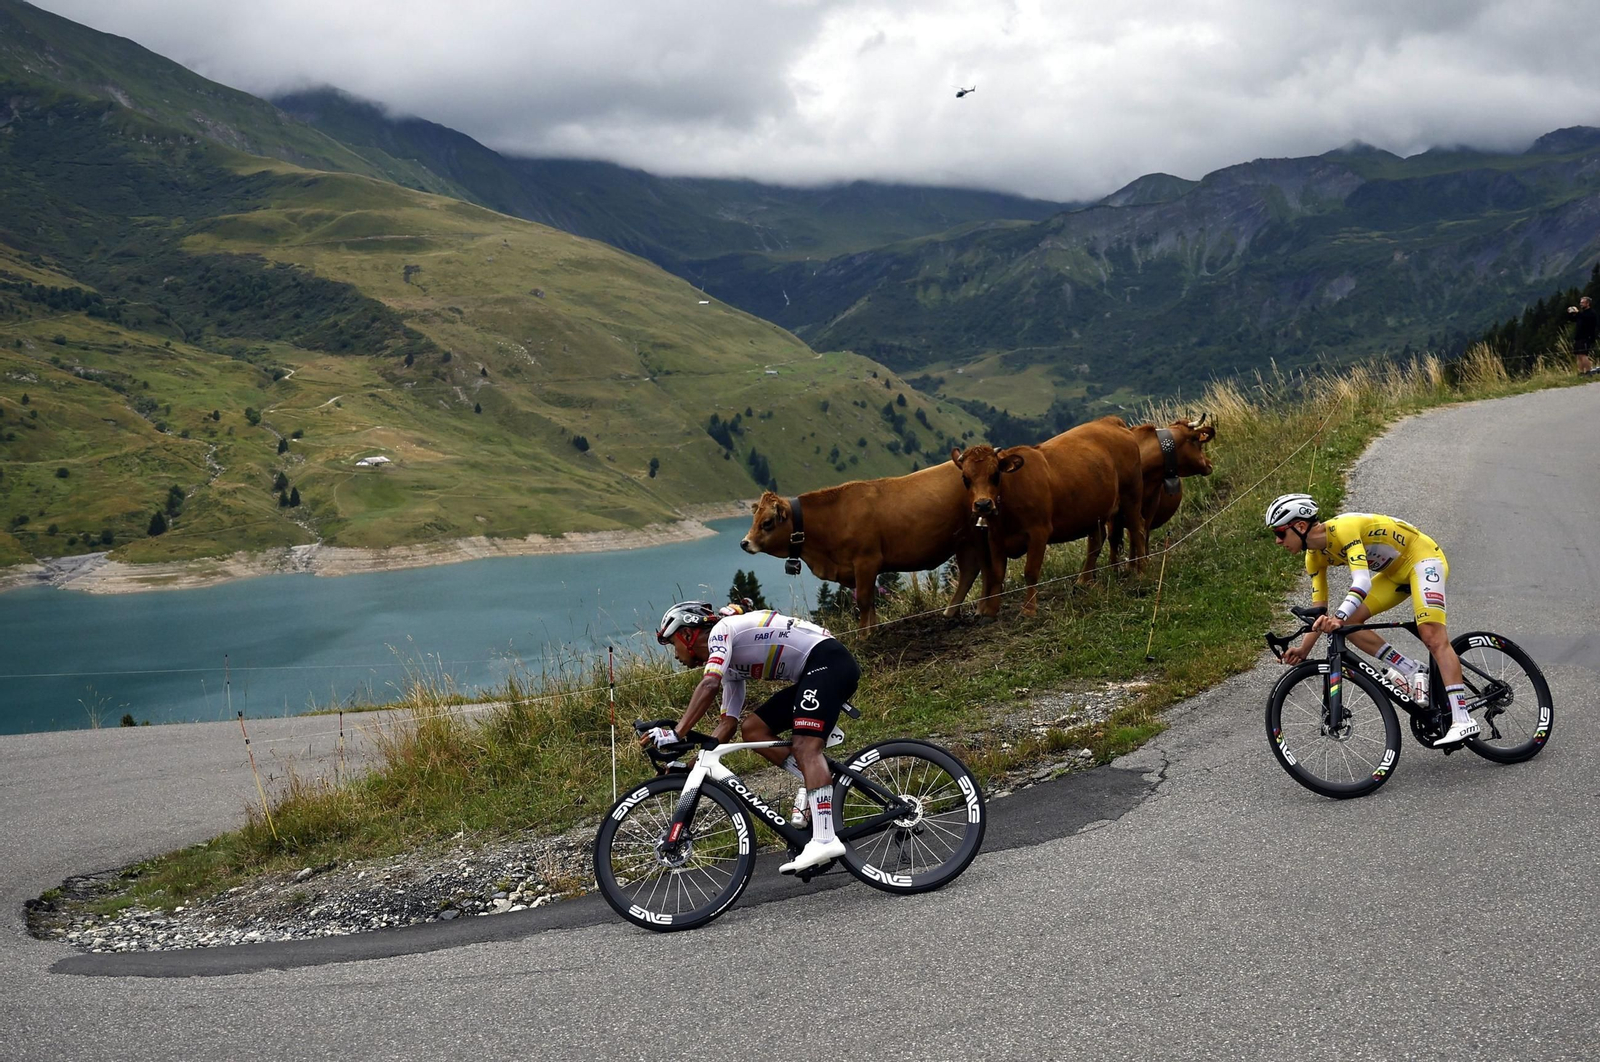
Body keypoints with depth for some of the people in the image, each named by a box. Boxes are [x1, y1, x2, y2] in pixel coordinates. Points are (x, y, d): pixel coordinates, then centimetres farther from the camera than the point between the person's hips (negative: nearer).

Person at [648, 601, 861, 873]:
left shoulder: (721, 630, -8)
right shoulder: (730, 665, 19)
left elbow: (709, 685, -24)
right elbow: (728, 721, 15)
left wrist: (676, 734, -27)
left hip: (829, 660, -10)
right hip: (812, 675, 10)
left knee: (805, 746, -22)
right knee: (752, 727, 5)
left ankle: (824, 840, -30)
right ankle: (822, 781, 0)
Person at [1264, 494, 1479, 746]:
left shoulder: (1343, 528, -29)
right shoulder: (1315, 556, -3)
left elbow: (1362, 582, -41)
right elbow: (1319, 611, 1)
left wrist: (1338, 618, -54)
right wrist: (1303, 650, -10)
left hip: (1424, 557, -9)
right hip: (1395, 572, 9)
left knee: (1433, 636, -22)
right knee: (1348, 622, -6)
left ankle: (1463, 720, -27)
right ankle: (1413, 672, -6)